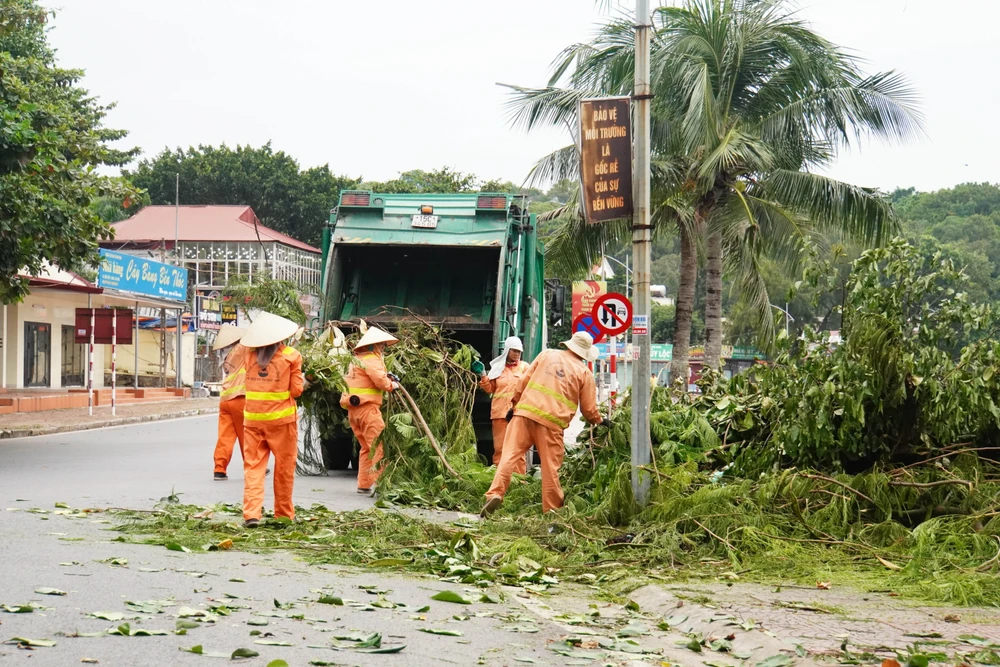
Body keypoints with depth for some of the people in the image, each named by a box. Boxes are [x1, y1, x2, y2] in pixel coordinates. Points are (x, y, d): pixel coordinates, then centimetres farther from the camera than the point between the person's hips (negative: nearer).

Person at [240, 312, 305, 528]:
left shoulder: (250, 354, 4)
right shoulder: (291, 356, -5)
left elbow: (249, 383, 11)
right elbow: (296, 390, -3)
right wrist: (303, 382, 16)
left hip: (253, 418, 2)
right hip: (281, 418, -2)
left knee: (253, 465, 3)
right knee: (284, 467, 10)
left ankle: (251, 513, -11)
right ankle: (284, 514, 18)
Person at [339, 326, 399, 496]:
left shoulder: (358, 360, 21)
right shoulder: (372, 359, -10)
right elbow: (379, 380, -22)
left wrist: (387, 376, 10)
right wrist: (392, 385, -4)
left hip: (354, 410, 10)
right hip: (367, 407, -10)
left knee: (367, 447, 16)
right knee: (379, 445, -10)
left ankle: (364, 484, 17)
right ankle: (377, 482, -18)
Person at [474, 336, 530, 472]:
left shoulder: (524, 367, 11)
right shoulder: (498, 367, 13)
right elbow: (490, 389, 13)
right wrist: (483, 375, 0)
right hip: (500, 412, 1)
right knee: (500, 447, 0)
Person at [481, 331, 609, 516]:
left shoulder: (547, 355, 13)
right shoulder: (584, 373, 8)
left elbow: (523, 381, 11)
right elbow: (589, 409, 10)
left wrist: (515, 404, 20)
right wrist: (600, 421, 29)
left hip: (525, 413, 2)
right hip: (552, 422, -2)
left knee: (509, 456, -1)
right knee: (550, 467, 6)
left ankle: (495, 494, -15)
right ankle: (551, 509, 12)